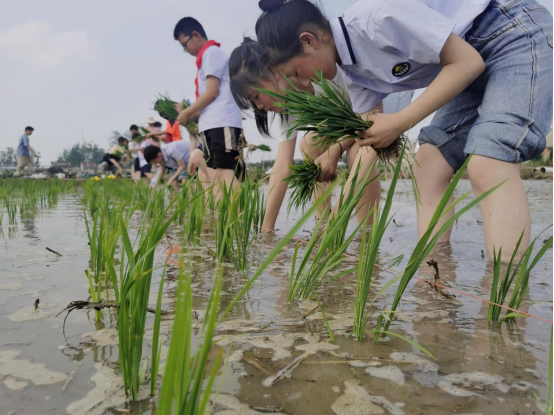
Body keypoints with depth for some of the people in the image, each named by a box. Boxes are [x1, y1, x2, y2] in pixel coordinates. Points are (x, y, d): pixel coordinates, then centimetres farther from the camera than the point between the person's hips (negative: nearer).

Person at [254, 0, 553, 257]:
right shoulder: (353, 71, 0)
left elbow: (467, 61, -22)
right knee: (427, 170, -1)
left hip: (520, 36, -8)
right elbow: (367, 135, 7)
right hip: (478, 69, 9)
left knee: (488, 168, -26)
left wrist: (401, 122, -21)